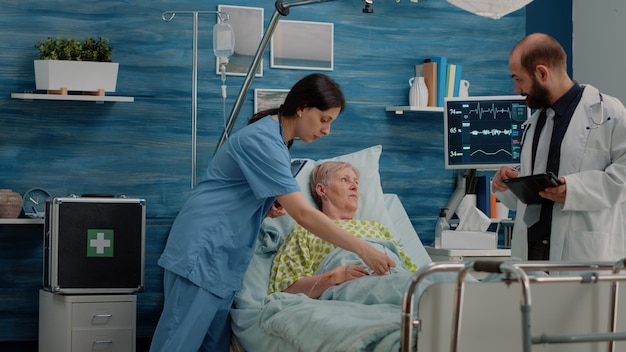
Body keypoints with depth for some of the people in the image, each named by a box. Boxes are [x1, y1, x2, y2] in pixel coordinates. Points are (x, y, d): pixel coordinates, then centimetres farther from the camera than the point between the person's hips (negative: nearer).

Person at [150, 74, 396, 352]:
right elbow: (303, 214, -24)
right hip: (203, 248, -10)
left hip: (221, 254, 10)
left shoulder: (274, 139, 14)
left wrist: (267, 208, 4)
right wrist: (364, 251, -22)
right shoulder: (263, 141, -17)